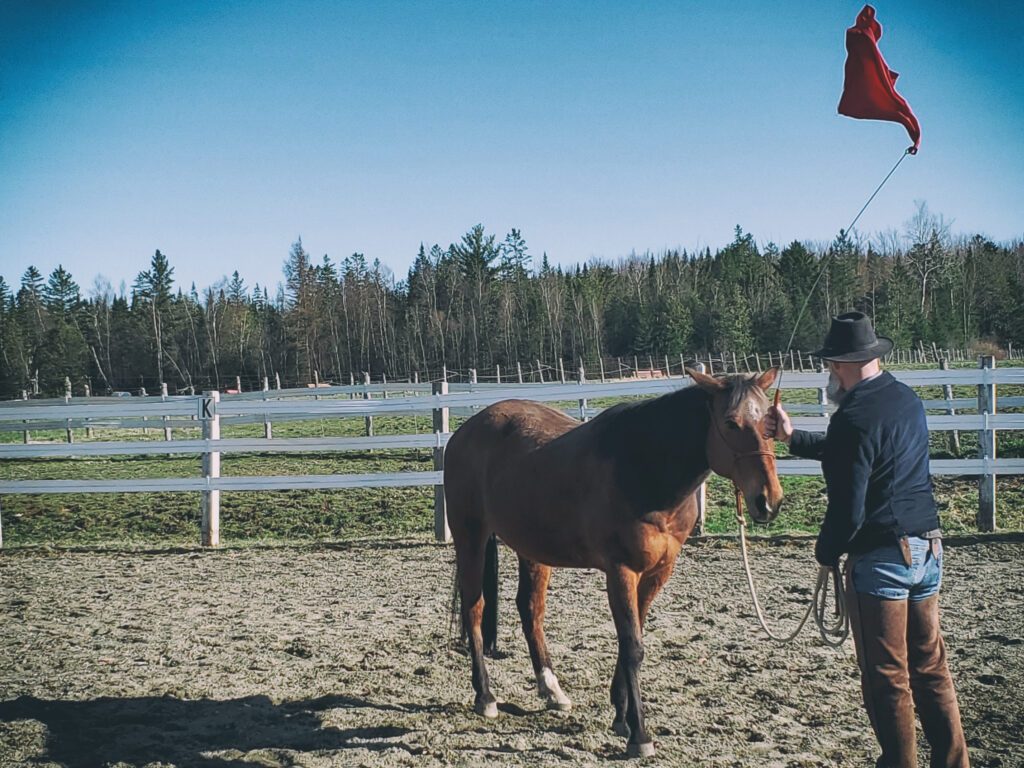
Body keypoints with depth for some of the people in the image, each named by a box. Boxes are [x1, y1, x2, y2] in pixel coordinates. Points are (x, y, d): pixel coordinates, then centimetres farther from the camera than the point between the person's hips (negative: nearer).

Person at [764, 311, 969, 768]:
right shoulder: (907, 400, 8)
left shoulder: (852, 418, -19)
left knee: (886, 675, 4)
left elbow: (847, 508, -20)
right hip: (928, 546, 9)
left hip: (881, 556, -8)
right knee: (930, 666, 17)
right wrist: (793, 439, 27)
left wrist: (825, 551, -1)